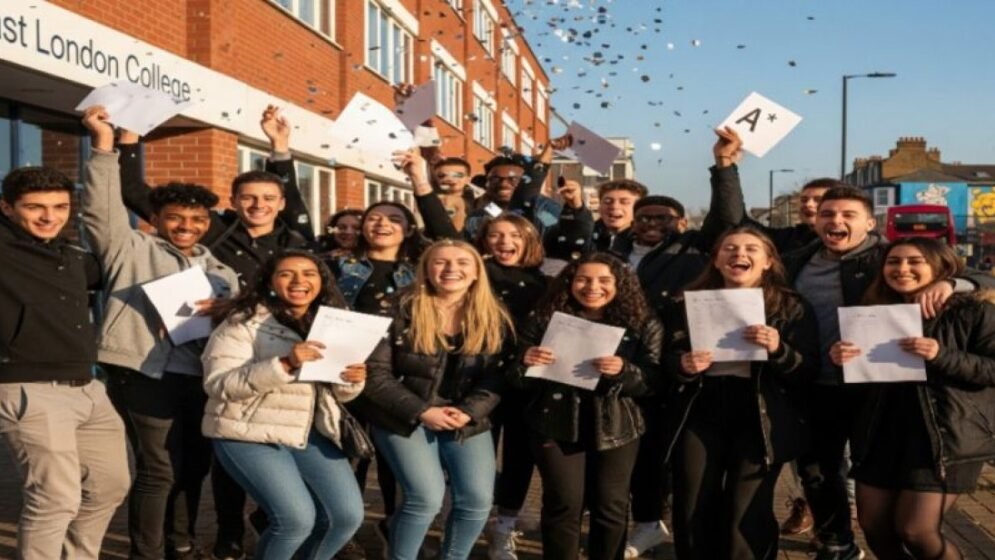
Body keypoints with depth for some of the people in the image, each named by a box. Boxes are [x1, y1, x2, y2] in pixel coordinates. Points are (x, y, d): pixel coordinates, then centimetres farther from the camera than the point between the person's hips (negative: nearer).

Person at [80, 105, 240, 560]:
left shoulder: (215, 265, 19)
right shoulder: (132, 248, 2)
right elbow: (102, 210, -12)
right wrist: (104, 147, -19)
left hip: (198, 377, 6)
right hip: (145, 375, -6)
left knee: (194, 466, 14)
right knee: (159, 470, -5)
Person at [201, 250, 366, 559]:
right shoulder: (243, 321, -10)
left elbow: (336, 391, 14)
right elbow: (218, 383, -20)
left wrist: (351, 381, -11)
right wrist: (284, 365, -30)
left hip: (309, 433, 6)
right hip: (249, 434, -5)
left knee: (348, 515, -4)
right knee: (297, 518, -18)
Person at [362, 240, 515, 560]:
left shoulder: (495, 319, 2)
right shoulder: (402, 312, -8)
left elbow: (498, 377, -1)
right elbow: (375, 372, -11)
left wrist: (468, 411, -18)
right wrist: (421, 411, -18)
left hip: (468, 422, 3)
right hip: (405, 420, -3)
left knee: (478, 500, -5)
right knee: (426, 498, -15)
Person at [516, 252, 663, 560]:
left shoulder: (643, 325, 0)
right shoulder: (545, 320, 1)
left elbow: (652, 381, -6)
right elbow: (522, 382, 3)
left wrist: (624, 371, -25)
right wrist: (526, 363, -20)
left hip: (616, 427, 1)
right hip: (557, 425, 0)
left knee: (611, 506, 6)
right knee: (564, 504, -1)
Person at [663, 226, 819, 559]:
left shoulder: (791, 307, 5)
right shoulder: (689, 302, 9)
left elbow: (809, 369, -1)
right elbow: (667, 358, 11)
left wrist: (778, 350, -20)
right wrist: (683, 365, -11)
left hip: (760, 419, -2)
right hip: (700, 413, 2)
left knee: (746, 516, -2)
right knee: (692, 512, 3)